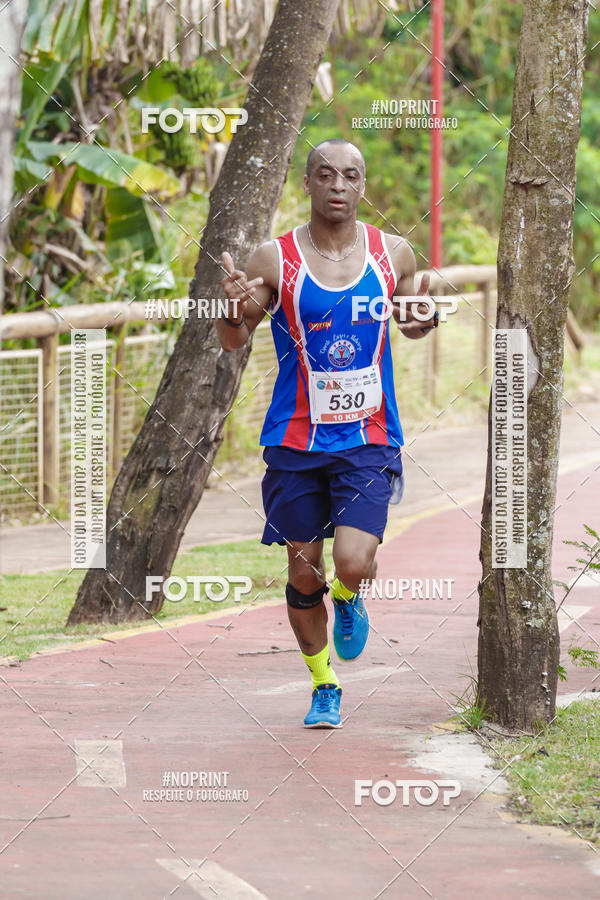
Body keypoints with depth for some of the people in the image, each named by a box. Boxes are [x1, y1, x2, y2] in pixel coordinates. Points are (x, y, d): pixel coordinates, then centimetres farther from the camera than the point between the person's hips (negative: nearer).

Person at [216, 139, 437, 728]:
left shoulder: (394, 255, -1)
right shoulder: (275, 260, -6)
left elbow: (410, 325, 17)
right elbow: (233, 343, 2)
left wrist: (424, 320, -7)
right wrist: (235, 311, -21)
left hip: (368, 440, 0)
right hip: (296, 439, 0)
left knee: (354, 564, -16)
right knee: (303, 573, 7)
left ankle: (349, 599, 22)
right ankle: (323, 687, 28)